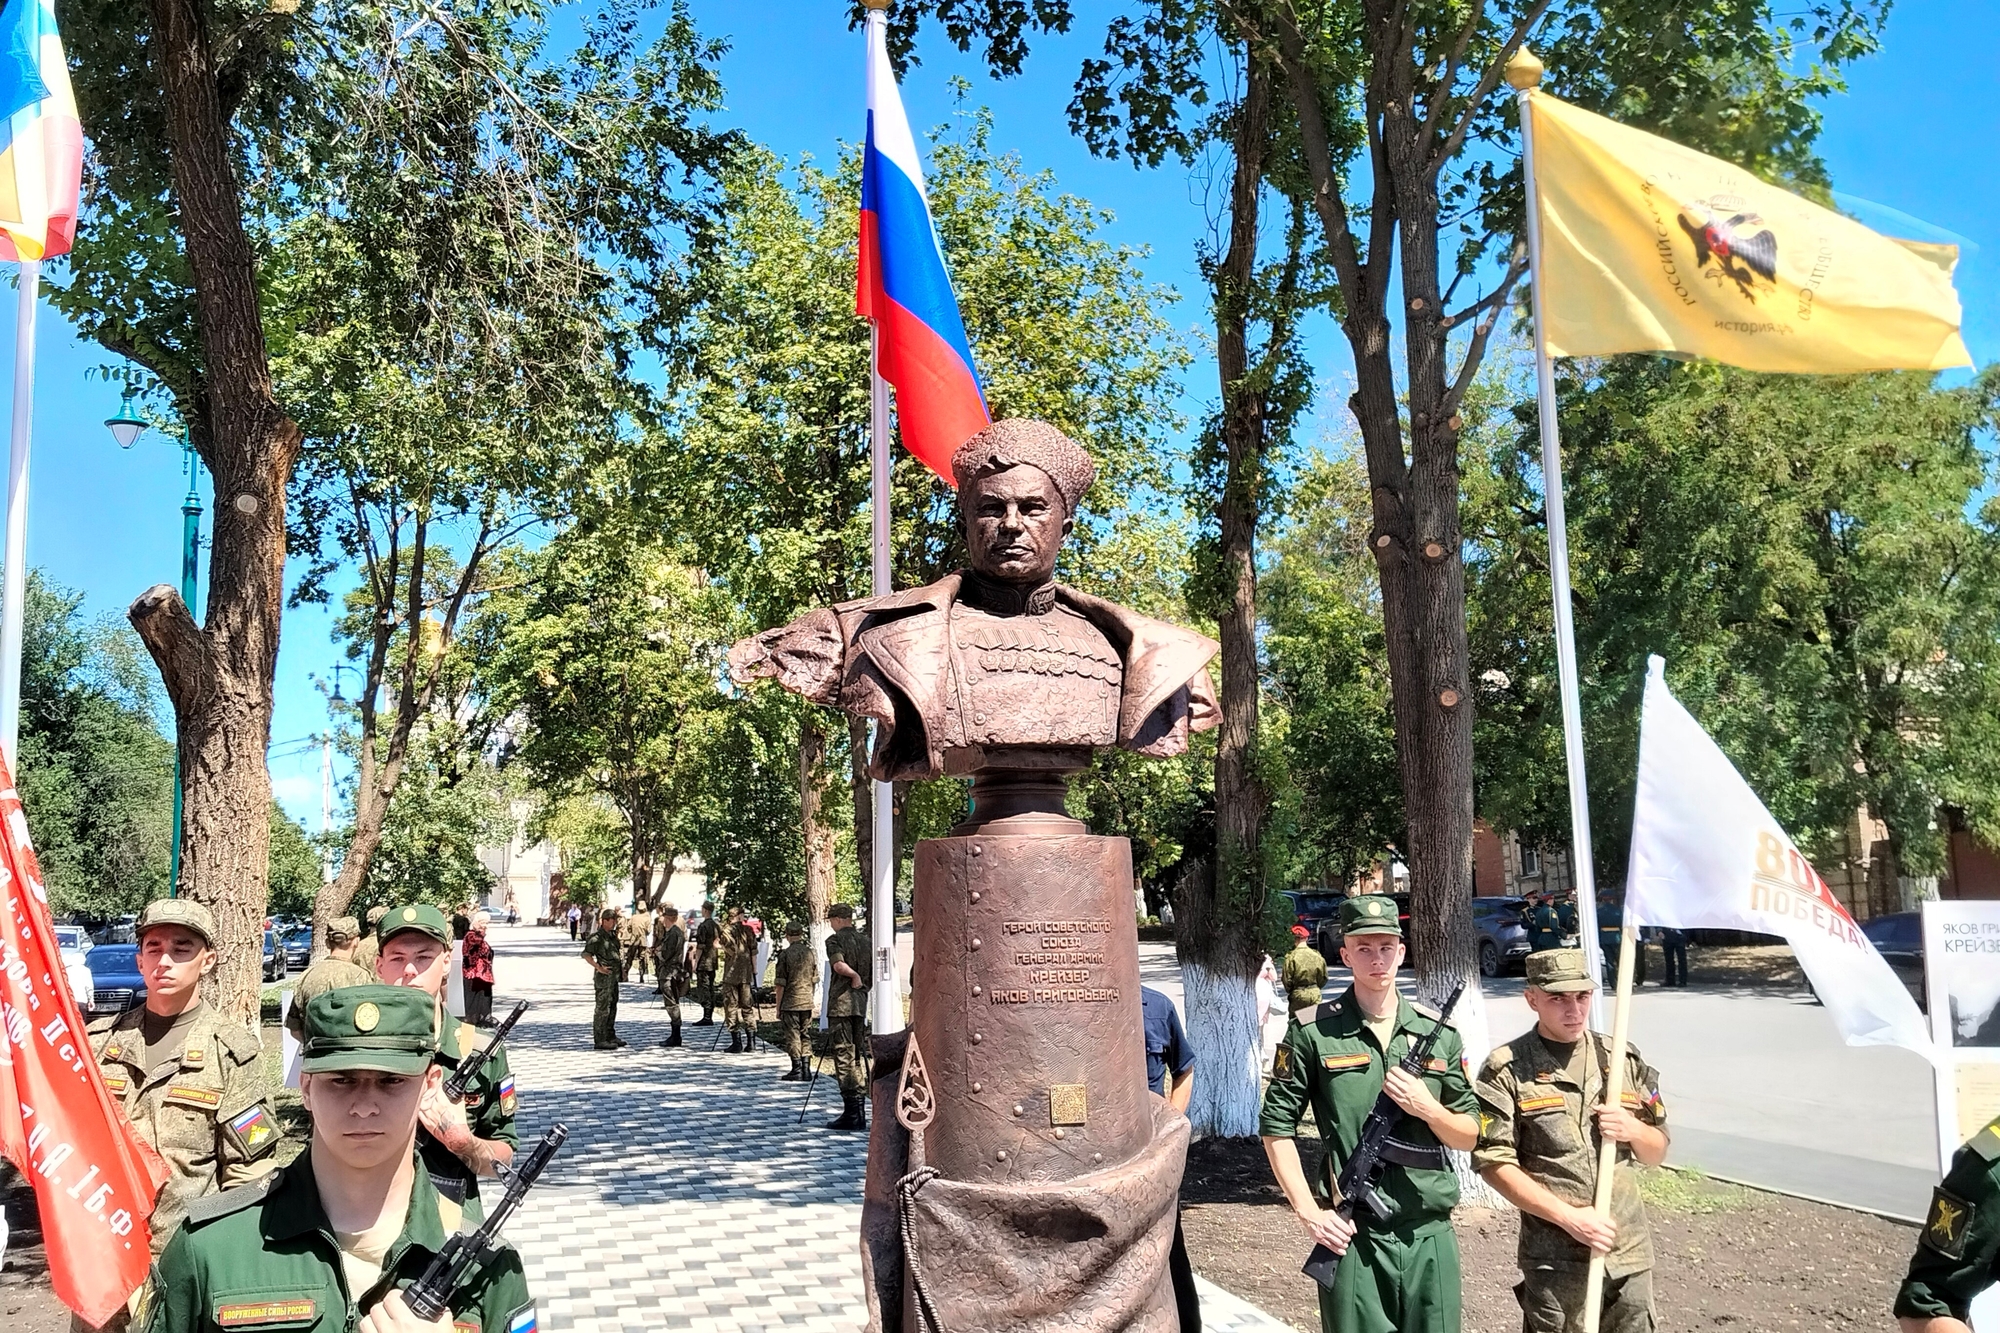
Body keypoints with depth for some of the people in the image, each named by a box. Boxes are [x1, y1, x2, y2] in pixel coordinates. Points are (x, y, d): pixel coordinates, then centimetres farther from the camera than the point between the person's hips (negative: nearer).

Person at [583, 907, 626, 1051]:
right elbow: (586, 954, -23)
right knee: (602, 1008, -7)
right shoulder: (597, 937, -15)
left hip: (614, 975, 9)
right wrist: (598, 967, -23)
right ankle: (599, 1040, -4)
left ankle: (610, 1036, 28)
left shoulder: (613, 934, 12)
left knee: (612, 1006, 17)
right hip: (604, 975, -9)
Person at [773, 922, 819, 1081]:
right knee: (806, 1035, 11)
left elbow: (780, 984, -11)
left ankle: (797, 1070, 2)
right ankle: (806, 1069, 11)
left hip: (790, 1002, -5)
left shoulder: (785, 954, -11)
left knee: (793, 1037, 1)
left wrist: (778, 1007, -3)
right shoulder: (810, 952, 4)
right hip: (807, 1002, 5)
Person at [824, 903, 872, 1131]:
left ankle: (851, 1113, -7)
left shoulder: (835, 940, -6)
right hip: (860, 1002, 6)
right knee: (859, 1054, 9)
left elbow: (838, 965, -22)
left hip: (840, 1004, -6)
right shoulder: (865, 941, 12)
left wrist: (854, 976, -7)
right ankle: (860, 1112, 9)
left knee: (844, 1055, -4)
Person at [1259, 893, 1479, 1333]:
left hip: (1430, 1233, 3)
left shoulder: (1439, 1033, 5)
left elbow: (1469, 1135, 10)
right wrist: (1308, 1212, -7)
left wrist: (1427, 1108, -10)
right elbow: (1277, 1125, -1)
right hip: (1351, 1236, -3)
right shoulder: (1313, 1033, -4)